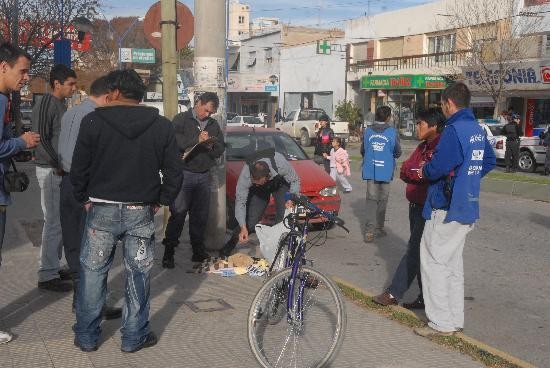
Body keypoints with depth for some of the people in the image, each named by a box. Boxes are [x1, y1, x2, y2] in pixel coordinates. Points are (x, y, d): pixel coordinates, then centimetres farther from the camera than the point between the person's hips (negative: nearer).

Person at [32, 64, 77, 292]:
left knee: (60, 221, 15)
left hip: (61, 171, 9)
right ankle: (47, 276, 0)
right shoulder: (46, 104, -12)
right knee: (54, 223, -7)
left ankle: (54, 267, 26)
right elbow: (41, 138, -18)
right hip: (50, 171, -9)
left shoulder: (61, 105, 16)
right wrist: (58, 166, -16)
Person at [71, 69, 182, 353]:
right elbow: (174, 171, 2)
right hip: (142, 211, 1)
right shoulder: (162, 126, 1)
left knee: (93, 272, 11)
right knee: (138, 274, 10)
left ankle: (86, 337, 20)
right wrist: (160, 201, 12)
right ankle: (134, 337, 17)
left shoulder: (93, 121, -5)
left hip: (102, 209, -1)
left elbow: (79, 168, -3)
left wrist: (83, 197, 11)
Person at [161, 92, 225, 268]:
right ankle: (169, 251, 1)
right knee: (178, 213, -6)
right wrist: (197, 139, -22)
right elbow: (174, 140, -17)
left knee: (201, 214, 8)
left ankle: (198, 250, 17)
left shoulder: (214, 125, 16)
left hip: (204, 176, 5)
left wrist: (212, 146, -5)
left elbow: (221, 148, 17)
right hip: (184, 173, -5)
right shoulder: (181, 119, -1)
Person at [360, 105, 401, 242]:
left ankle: (370, 230, -12)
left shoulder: (368, 131, 1)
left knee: (371, 199, 2)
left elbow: (362, 150, 10)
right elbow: (398, 152, 1)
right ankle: (379, 229, 19)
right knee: (382, 200, 11)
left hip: (370, 171, 2)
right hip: (385, 171, -2)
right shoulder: (392, 132, -6)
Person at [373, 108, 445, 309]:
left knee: (414, 251, -3)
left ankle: (394, 293, 3)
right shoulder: (423, 147, 15)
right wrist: (418, 172, -11)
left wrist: (416, 172, -17)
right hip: (416, 207, 9)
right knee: (420, 252, 12)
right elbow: (405, 170, 8)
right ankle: (426, 297, 20)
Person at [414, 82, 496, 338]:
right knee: (453, 262, 17)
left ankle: (442, 323, 2)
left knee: (434, 262, -1)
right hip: (467, 208, 9)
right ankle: (455, 320, 24)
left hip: (446, 208, -9)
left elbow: (437, 168, -23)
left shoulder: (453, 131, -18)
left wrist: (424, 170, -3)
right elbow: (489, 161, 21)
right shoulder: (478, 130, 11)